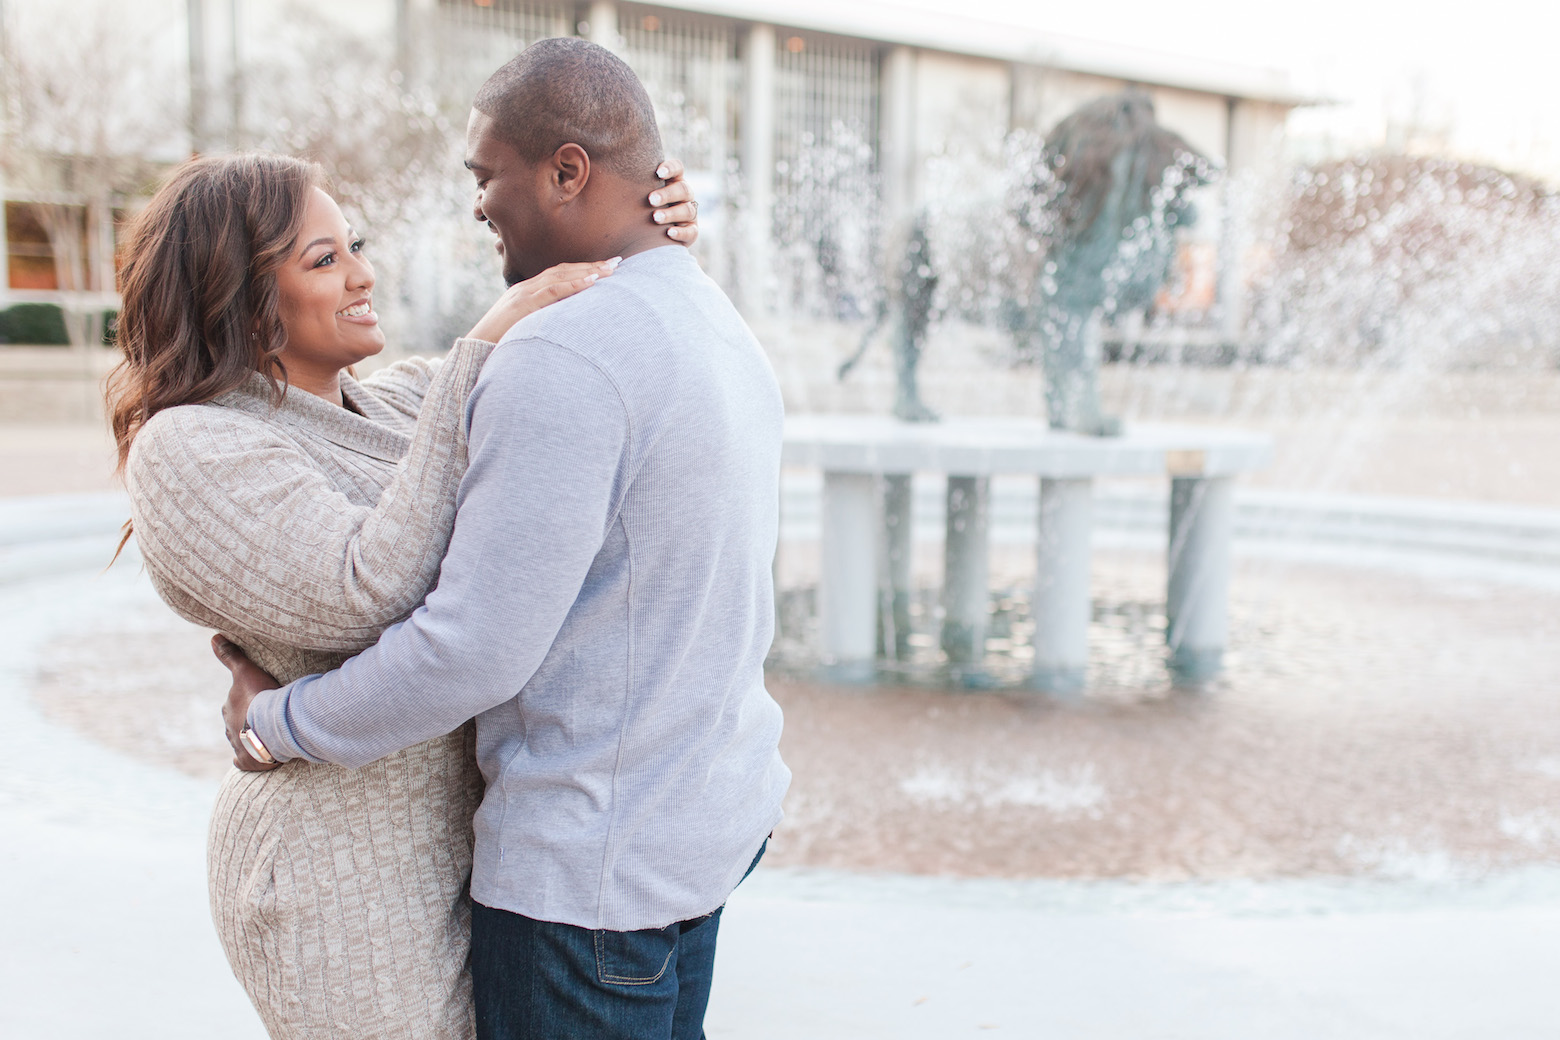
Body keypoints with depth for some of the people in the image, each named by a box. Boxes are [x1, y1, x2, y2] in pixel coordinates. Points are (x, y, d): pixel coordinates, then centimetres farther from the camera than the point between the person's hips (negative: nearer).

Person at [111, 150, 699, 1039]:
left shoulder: (403, 398, 8)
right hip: (350, 885, -7)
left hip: (458, 832, 8)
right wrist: (485, 352, -26)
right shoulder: (189, 448, -14)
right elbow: (365, 594, -28)